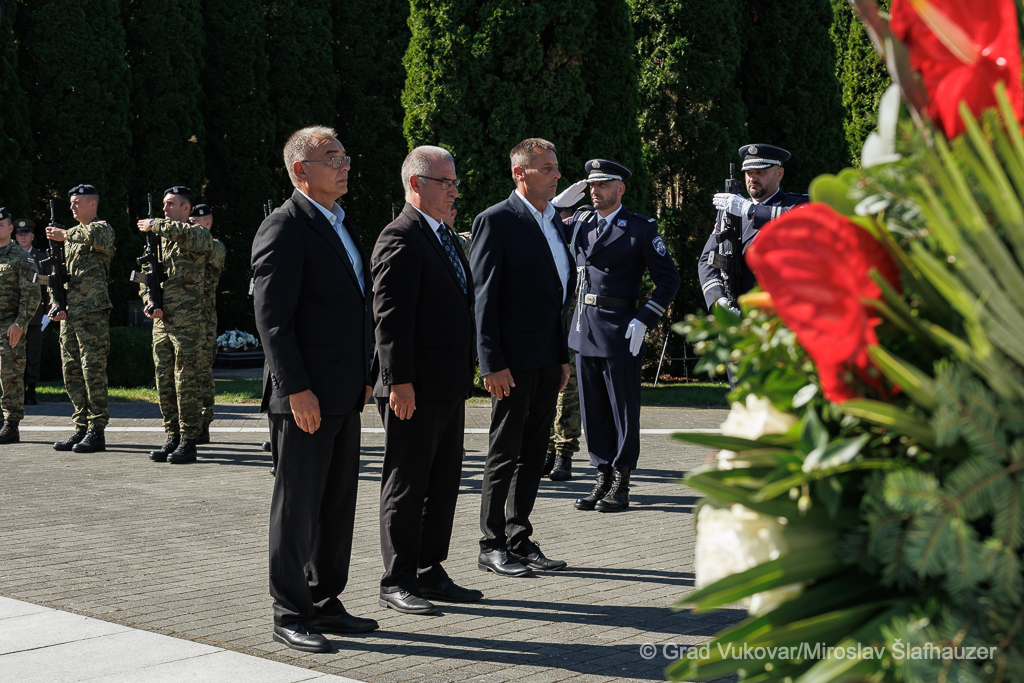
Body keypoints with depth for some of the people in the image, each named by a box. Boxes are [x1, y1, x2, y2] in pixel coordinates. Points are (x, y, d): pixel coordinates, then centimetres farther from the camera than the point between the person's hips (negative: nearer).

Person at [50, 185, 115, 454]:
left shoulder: (103, 228, -4)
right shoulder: (71, 235, 20)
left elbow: (94, 236, -31)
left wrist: (64, 235, -15)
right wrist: (57, 304, 7)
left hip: (93, 313, -8)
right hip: (69, 316, 8)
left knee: (93, 371, -8)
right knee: (72, 373, 8)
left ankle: (96, 433, -5)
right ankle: (81, 429, 14)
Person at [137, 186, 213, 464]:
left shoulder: (199, 235, -4)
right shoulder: (159, 241, 17)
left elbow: (186, 234, -29)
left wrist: (154, 225, -15)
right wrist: (149, 302, 1)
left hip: (189, 324, -7)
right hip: (161, 324, 7)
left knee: (187, 383, -6)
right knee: (164, 384, 9)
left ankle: (189, 442, -1)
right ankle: (172, 438, 16)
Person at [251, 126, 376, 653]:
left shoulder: (341, 227, 17)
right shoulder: (285, 228, -12)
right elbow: (272, 318, -17)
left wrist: (363, 376, 18)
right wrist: (297, 390, -20)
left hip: (344, 396, 9)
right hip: (306, 399, -9)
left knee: (338, 505, 14)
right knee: (298, 506, 0)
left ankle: (326, 603, 24)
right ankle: (290, 614, 9)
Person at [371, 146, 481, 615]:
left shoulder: (445, 237, 17)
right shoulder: (400, 239, -13)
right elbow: (390, 317, -19)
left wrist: (466, 373, 20)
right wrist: (399, 382, -23)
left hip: (450, 388, 9)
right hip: (415, 391, -9)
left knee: (443, 484, 14)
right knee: (406, 487, -1)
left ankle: (430, 573, 23)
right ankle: (397, 582, 8)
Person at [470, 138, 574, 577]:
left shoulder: (552, 221, 14)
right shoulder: (496, 222, -9)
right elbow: (483, 297, -13)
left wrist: (563, 356, 16)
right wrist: (492, 363, -18)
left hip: (548, 360, 8)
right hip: (513, 361, -7)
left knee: (533, 454, 12)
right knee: (504, 454, 0)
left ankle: (520, 540, 20)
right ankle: (493, 546, 8)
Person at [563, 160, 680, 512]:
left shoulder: (640, 228, -4)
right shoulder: (580, 221, 11)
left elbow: (669, 278, -4)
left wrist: (644, 320, -12)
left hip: (620, 331, -5)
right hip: (584, 328, 5)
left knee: (623, 410, 2)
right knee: (592, 409, 9)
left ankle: (621, 485, 9)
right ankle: (603, 478, 18)